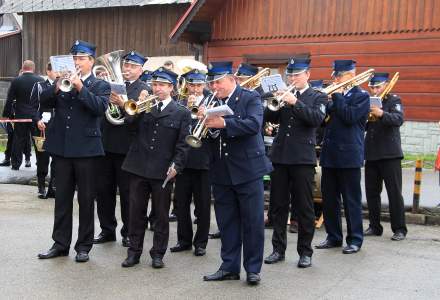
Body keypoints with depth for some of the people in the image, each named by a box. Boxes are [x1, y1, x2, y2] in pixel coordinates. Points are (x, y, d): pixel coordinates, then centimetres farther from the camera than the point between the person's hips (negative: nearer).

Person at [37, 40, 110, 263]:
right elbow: (43, 101, 1)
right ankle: (60, 244, 20)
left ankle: (84, 246, 14)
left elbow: (100, 108, -16)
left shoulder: (100, 86, 2)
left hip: (86, 149, -3)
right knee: (62, 198, 10)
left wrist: (80, 88, -23)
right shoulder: (63, 81, 11)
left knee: (86, 199, 4)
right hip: (62, 148, 4)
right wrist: (57, 87, -15)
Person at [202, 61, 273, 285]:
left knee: (253, 222, 3)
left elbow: (254, 124, -21)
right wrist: (203, 120, -16)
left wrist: (224, 123, -29)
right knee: (226, 223, 11)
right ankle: (229, 267, 22)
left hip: (247, 169, -5)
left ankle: (253, 269, 14)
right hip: (221, 172, 5)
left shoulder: (250, 98, -4)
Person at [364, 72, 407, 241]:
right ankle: (374, 226, 17)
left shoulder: (394, 100, -2)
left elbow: (398, 119, -20)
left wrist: (381, 114, -37)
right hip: (371, 154, 6)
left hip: (390, 154, -5)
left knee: (394, 192, -3)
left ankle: (399, 229, 2)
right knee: (371, 192, 8)